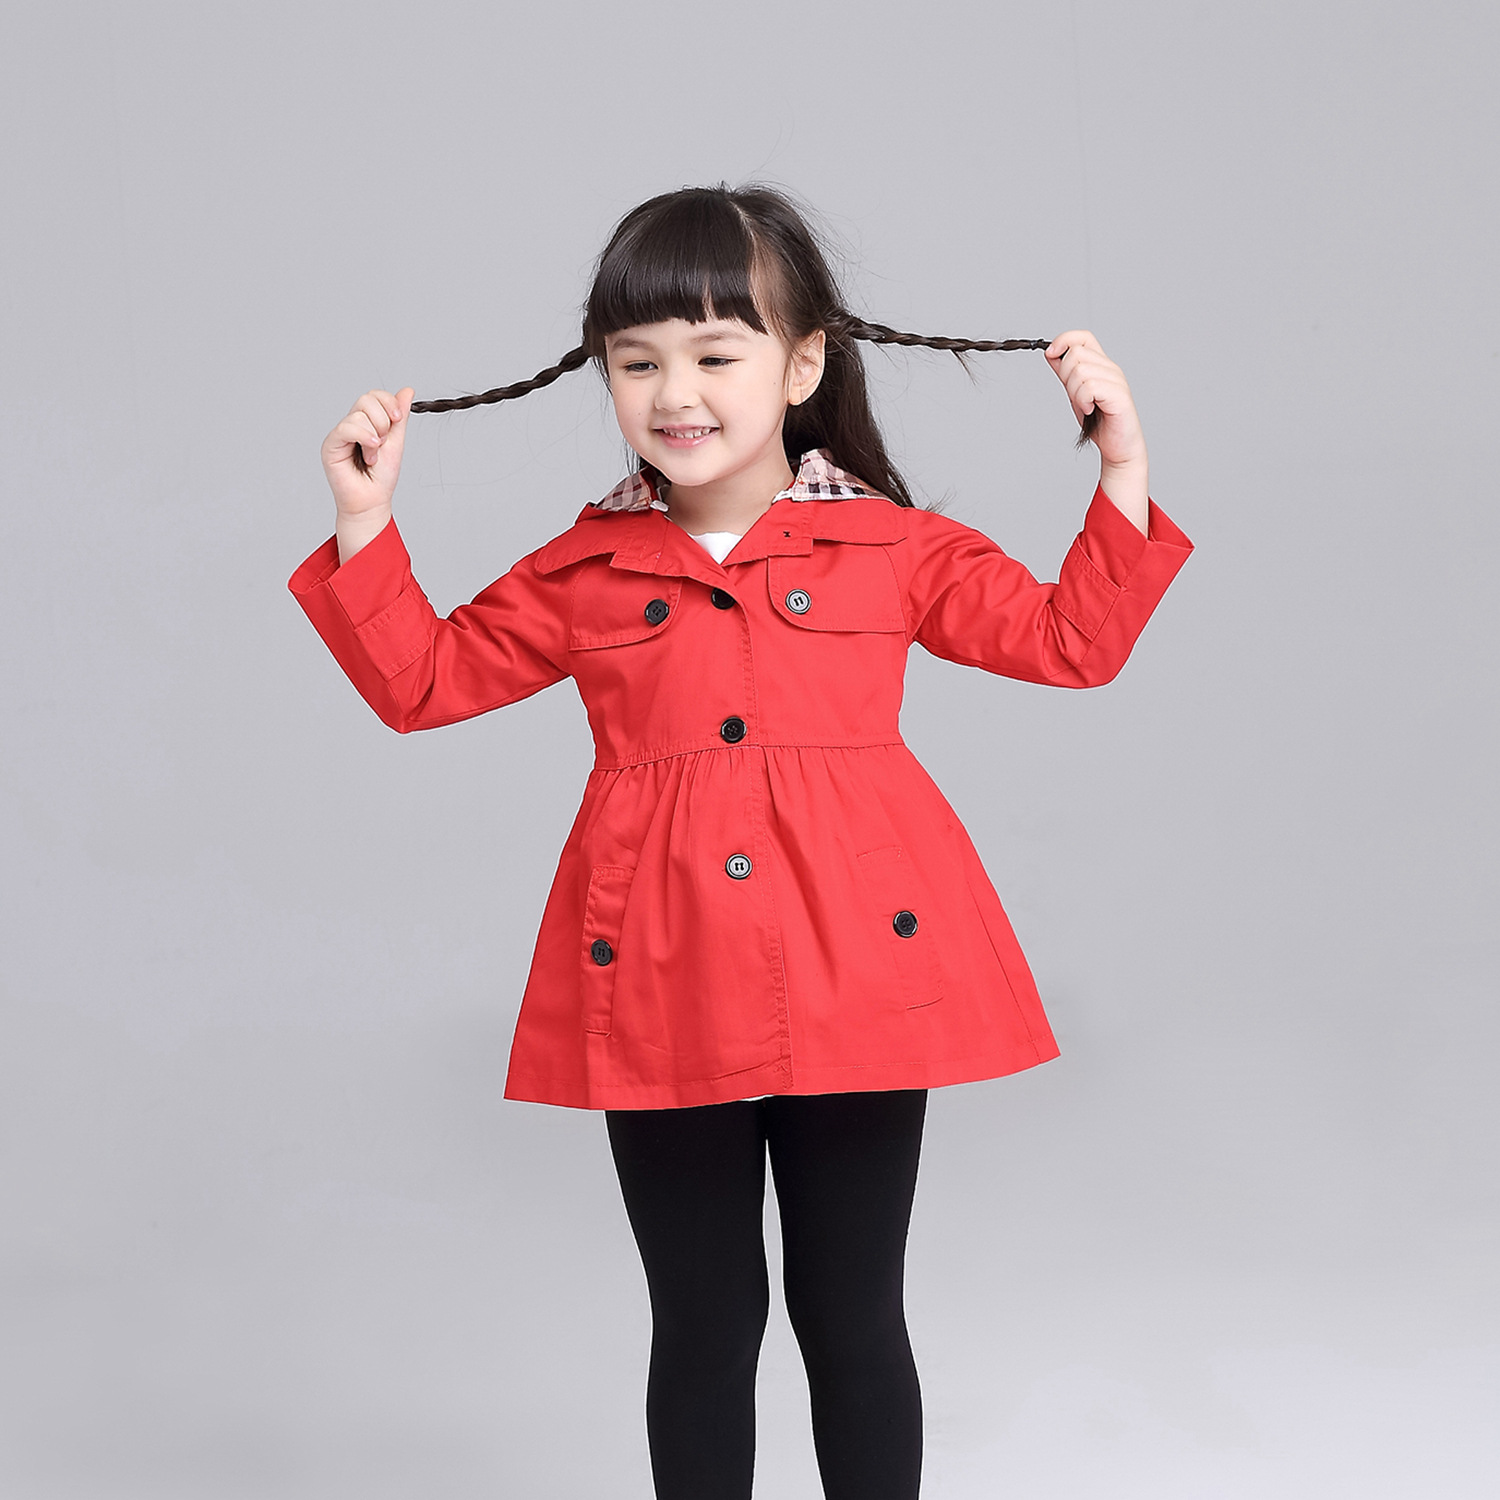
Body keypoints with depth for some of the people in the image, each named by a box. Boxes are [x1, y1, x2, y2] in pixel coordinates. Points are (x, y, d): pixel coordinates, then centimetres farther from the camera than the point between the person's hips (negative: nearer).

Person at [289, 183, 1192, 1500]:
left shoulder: (894, 549, 3)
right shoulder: (584, 574, 6)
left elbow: (1072, 641, 6)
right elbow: (425, 679, 12)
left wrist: (1124, 475, -2)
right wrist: (367, 528, 2)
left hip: (857, 981, -1)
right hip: (659, 997, 1)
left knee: (853, 1314, 11)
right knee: (702, 1321, 12)